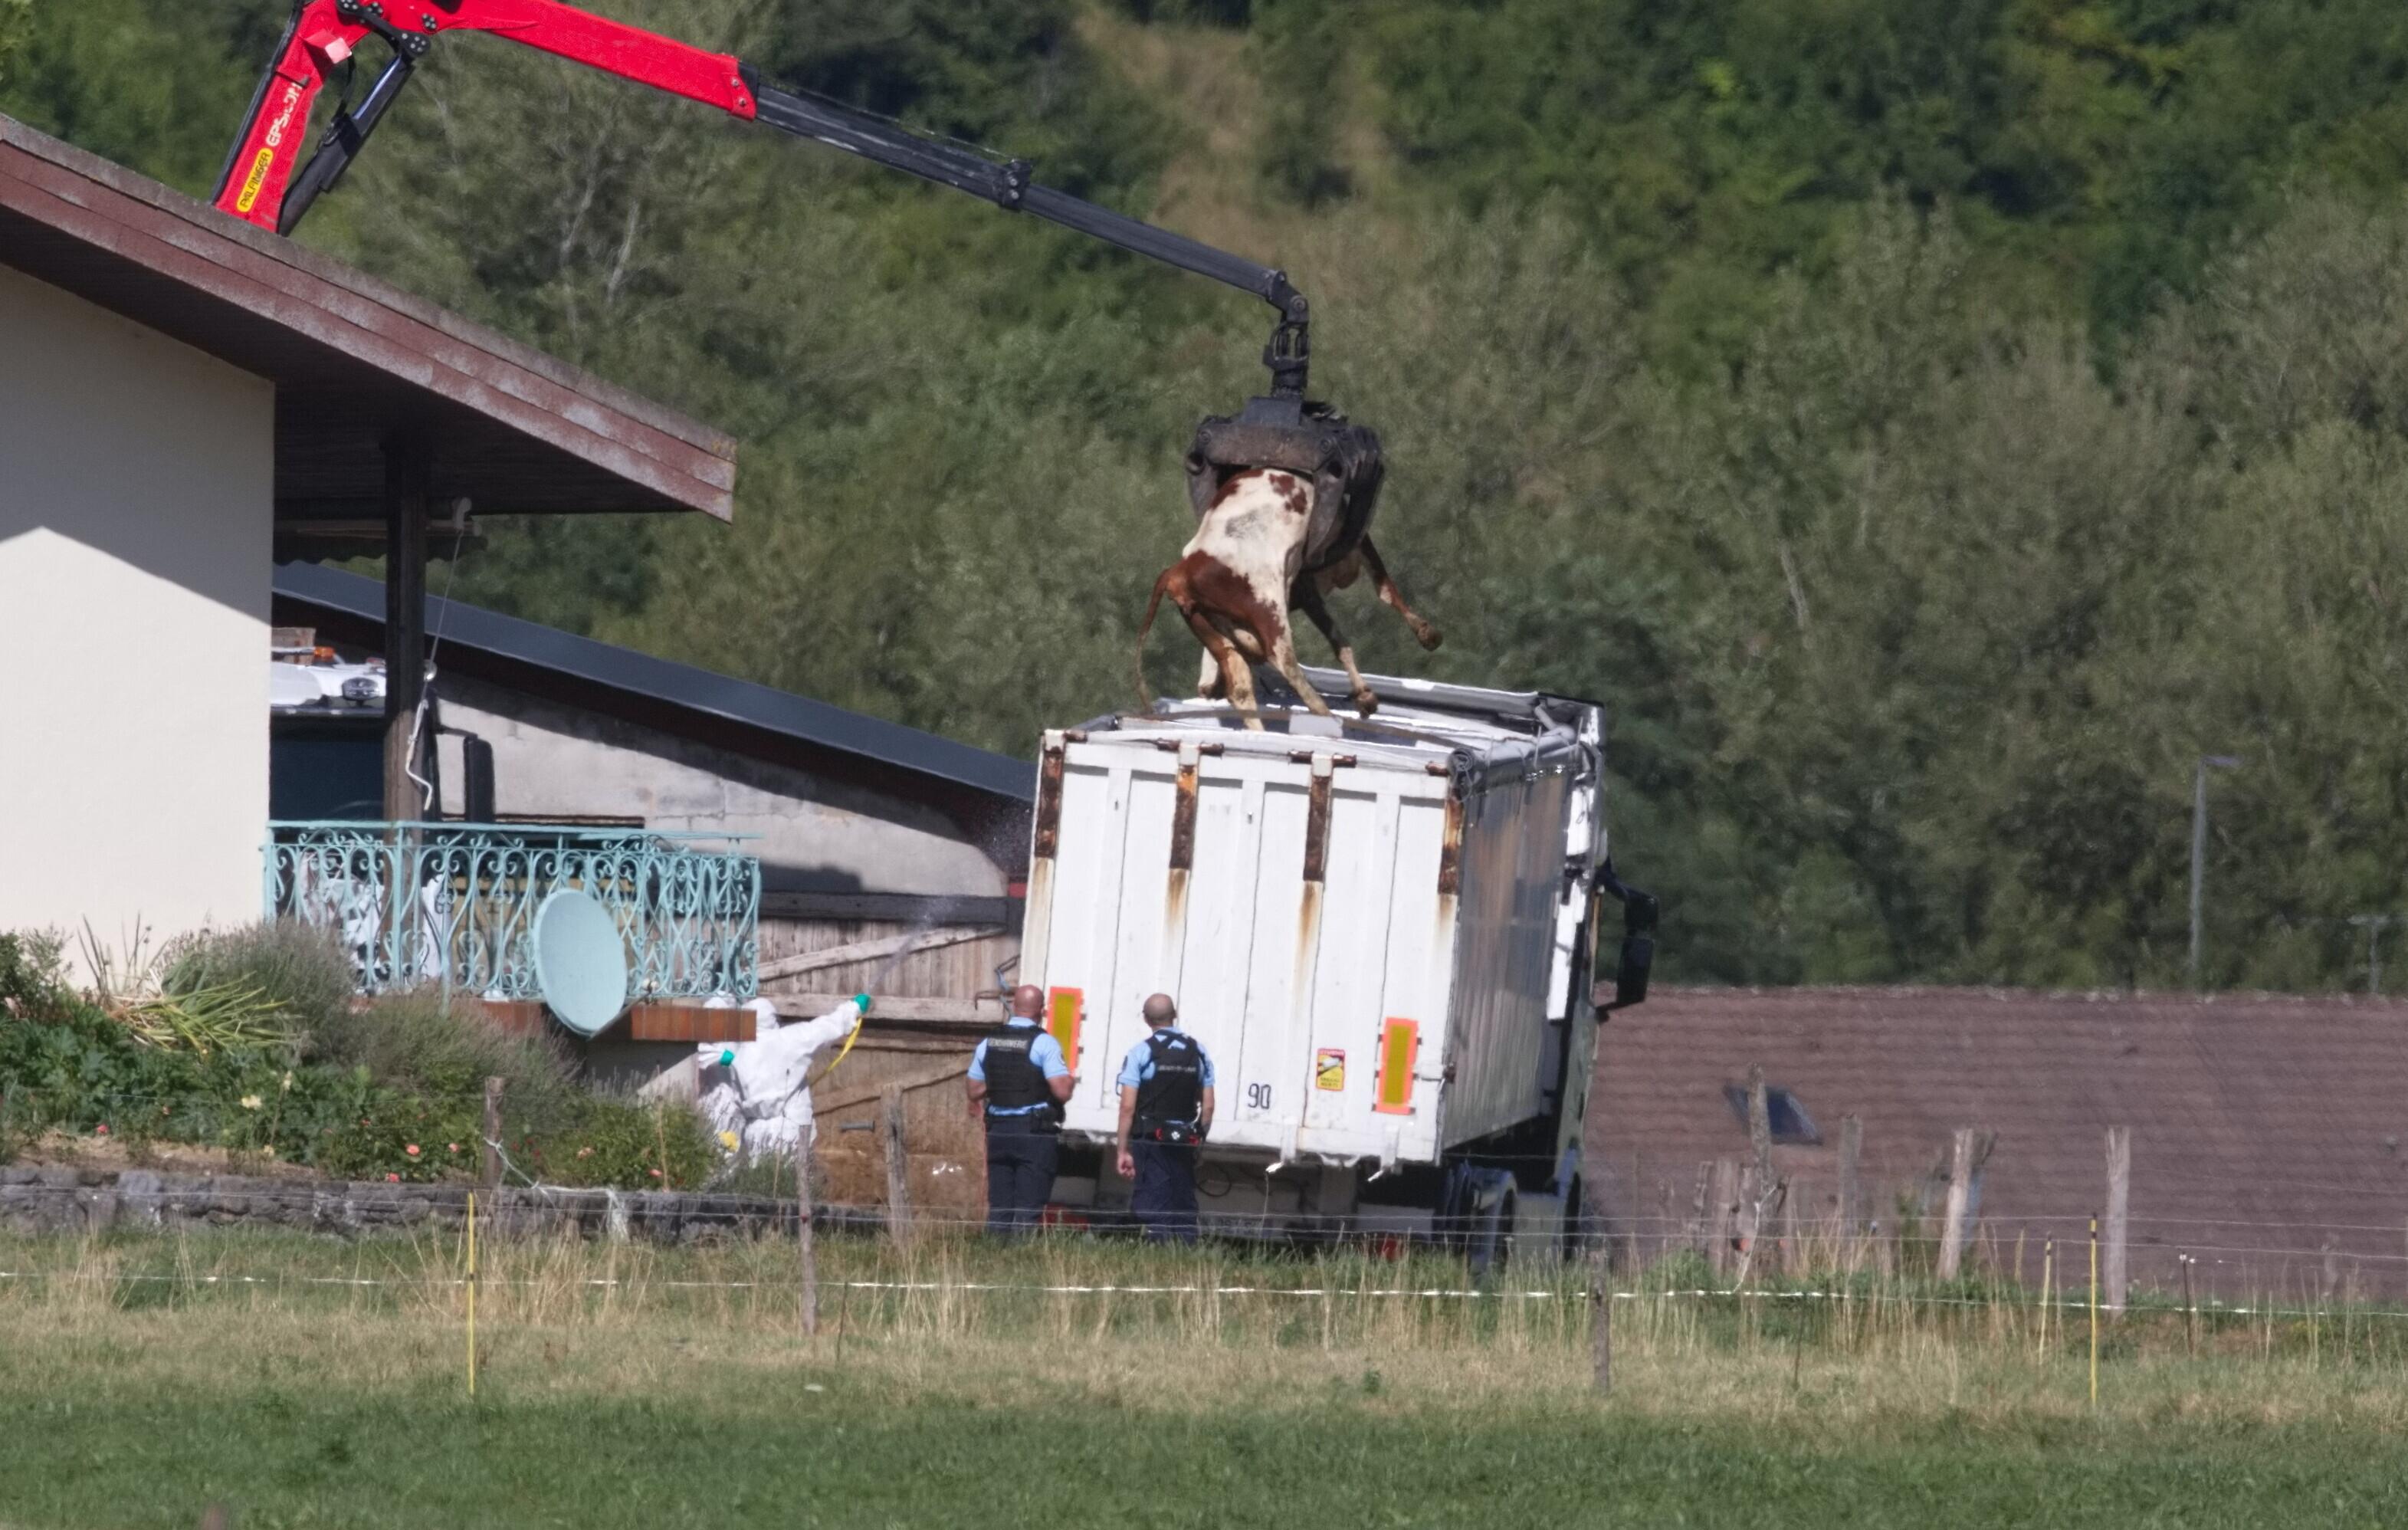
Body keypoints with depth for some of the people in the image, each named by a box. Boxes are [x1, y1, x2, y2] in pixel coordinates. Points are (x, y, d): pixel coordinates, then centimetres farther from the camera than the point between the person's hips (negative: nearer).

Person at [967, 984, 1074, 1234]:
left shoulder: (988, 1044, 6)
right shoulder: (1044, 1044, -10)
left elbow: (975, 1092, 12)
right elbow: (1062, 1091, -17)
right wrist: (1069, 1079, 5)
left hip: (999, 1130, 5)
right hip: (1035, 1132, -5)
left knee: (998, 1206, 10)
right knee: (1028, 1209, -3)